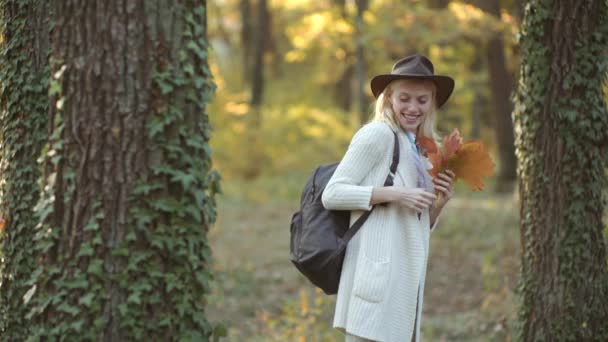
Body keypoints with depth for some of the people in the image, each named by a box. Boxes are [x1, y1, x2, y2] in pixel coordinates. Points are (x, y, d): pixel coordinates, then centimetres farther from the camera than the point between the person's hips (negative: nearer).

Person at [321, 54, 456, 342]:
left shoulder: (424, 149, 19)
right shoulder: (377, 134, -4)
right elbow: (332, 194, -11)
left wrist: (438, 204, 4)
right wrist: (394, 194, -17)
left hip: (406, 275, 8)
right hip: (376, 272, -8)